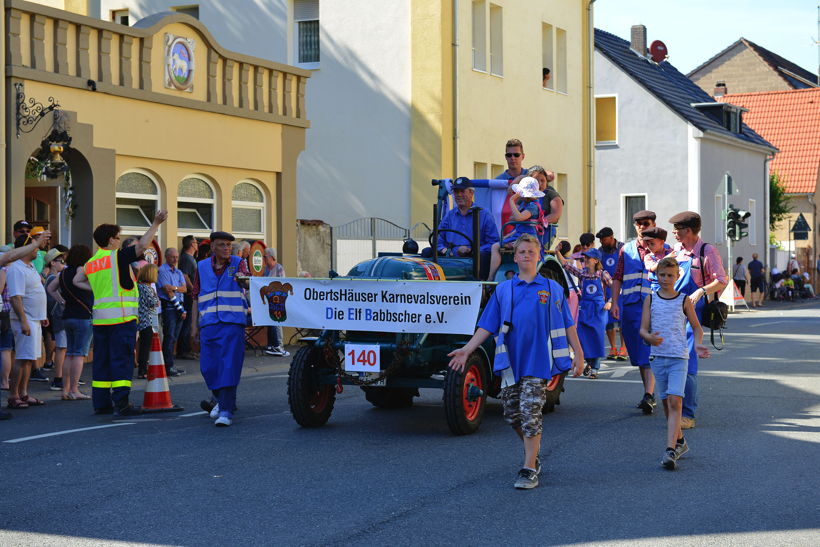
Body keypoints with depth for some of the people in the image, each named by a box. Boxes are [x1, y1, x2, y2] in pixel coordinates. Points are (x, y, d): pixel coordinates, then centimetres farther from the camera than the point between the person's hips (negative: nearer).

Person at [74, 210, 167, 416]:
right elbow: (142, 245, -19)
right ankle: (121, 403, -10)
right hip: (121, 317, -7)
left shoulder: (91, 262, 12)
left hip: (100, 318, 7)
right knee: (122, 360, -6)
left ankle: (101, 403, 13)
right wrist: (156, 224, -16)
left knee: (102, 360, 11)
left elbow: (77, 280, 25)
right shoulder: (118, 256, -9)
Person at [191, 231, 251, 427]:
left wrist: (244, 280, -37)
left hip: (232, 323, -4)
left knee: (229, 365, -11)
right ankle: (221, 399, 29)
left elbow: (248, 283, -13)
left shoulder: (238, 263, 4)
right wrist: (194, 323, 12)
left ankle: (226, 410, -12)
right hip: (208, 324, 4)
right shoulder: (202, 267, 13)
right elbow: (196, 296, 17)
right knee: (208, 366, 6)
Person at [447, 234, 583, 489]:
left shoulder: (553, 289, 6)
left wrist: (578, 354, 3)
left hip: (537, 361, -3)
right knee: (512, 413, 7)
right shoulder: (503, 290, 9)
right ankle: (533, 450, 30)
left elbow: (567, 325, 8)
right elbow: (487, 326, 7)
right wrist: (466, 350, -1)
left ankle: (529, 470, -3)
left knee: (530, 413, -8)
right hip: (510, 361, 3)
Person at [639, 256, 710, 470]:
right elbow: (643, 329, 1)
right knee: (666, 403, 11)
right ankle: (680, 441, 31)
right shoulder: (651, 299, 6)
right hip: (658, 356, 3)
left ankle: (670, 450, -21)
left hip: (679, 357, -3)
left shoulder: (684, 300, 2)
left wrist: (698, 344, -6)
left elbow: (696, 326, 13)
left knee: (675, 401, -15)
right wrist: (649, 337, -21)